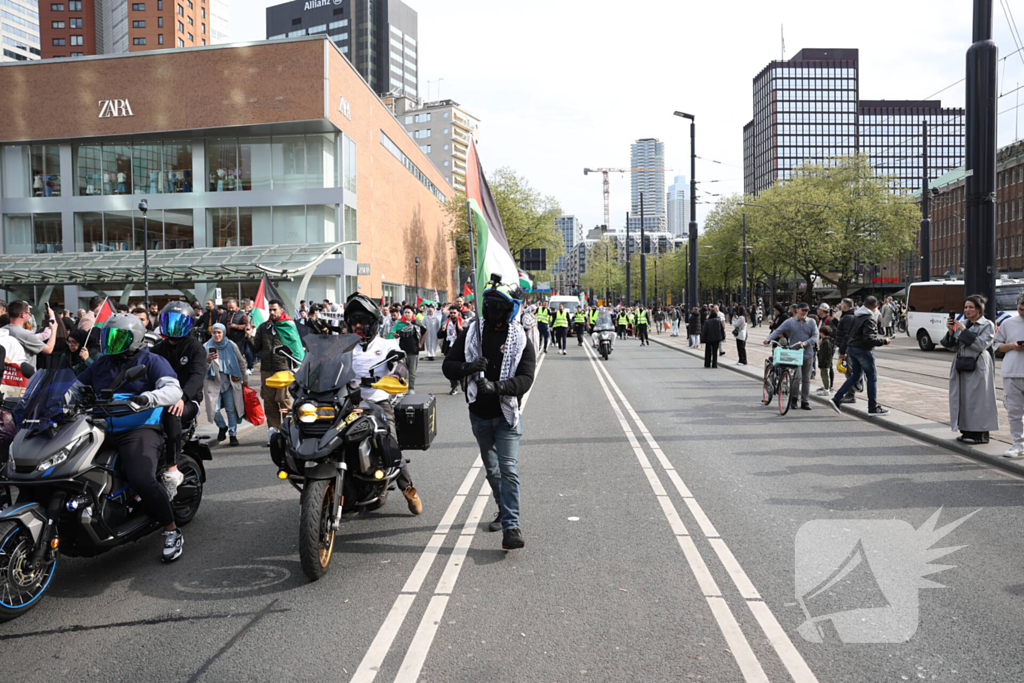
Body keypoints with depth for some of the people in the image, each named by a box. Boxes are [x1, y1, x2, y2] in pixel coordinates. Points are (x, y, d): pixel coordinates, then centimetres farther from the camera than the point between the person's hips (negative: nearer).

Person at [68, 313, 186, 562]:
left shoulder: (151, 361, 3)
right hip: (102, 431, 7)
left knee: (142, 479, -29)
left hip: (139, 430, -7)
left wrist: (147, 398, -32)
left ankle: (172, 532, -13)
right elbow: (77, 388, 26)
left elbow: (173, 390, -12)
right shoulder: (101, 363, 22)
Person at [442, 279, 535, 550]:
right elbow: (448, 367, 2)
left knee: (508, 469, -13)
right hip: (480, 414, 4)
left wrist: (498, 387, -32)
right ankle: (504, 509, 39)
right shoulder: (471, 334, 3)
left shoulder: (521, 340, -4)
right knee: (492, 469, 18)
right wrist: (468, 367, -20)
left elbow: (525, 379, -14)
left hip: (507, 414, -4)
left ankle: (511, 527, -12)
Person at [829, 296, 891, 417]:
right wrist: (883, 341, -11)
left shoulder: (856, 317, 11)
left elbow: (847, 334, 15)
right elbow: (868, 339, -24)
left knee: (855, 375, 16)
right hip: (862, 350, -8)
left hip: (851, 348, 9)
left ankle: (836, 399, 10)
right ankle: (873, 408, 3)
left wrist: (842, 351, 20)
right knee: (872, 377, 1)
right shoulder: (869, 319, -16)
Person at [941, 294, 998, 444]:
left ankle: (981, 434, 1)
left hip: (977, 367, -6)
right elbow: (955, 346, 11)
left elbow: (981, 345, -17)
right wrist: (951, 331, -4)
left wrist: (964, 331, -16)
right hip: (961, 367, 6)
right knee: (962, 398, 7)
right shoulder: (963, 324, 13)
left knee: (977, 399, -5)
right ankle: (967, 431, 15)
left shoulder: (987, 325, -4)